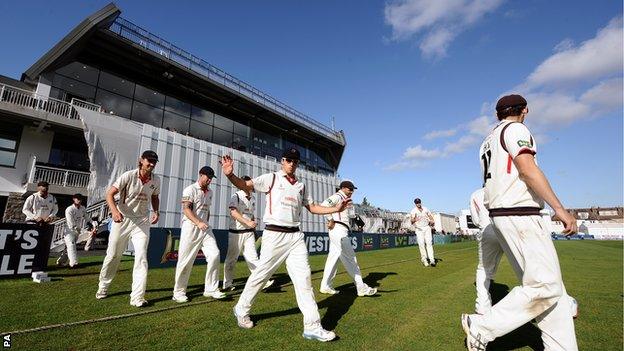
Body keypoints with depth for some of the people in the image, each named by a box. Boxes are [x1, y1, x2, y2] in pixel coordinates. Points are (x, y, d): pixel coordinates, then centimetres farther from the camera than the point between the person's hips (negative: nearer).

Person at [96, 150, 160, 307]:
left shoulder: (156, 180, -2)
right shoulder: (129, 176, -14)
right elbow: (110, 194, -13)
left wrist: (156, 211, -4)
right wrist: (114, 211, -31)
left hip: (142, 221, 2)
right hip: (122, 218, -1)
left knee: (141, 257, -9)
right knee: (113, 255, 13)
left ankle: (137, 297, -5)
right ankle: (103, 286, 39)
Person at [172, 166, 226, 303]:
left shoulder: (209, 192, 16)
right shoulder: (190, 189, -6)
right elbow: (186, 209, -16)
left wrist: (206, 224, 14)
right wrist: (198, 223, -27)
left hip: (205, 228, 6)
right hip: (190, 227, -6)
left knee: (214, 255, -6)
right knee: (185, 260, 0)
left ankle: (211, 289, 4)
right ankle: (179, 292, 17)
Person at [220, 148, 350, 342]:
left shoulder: (301, 185, 16)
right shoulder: (272, 178, 2)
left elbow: (312, 207, 20)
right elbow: (246, 185, -9)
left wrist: (336, 209, 9)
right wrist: (230, 175, -29)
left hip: (295, 236, 5)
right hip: (274, 235, -4)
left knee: (304, 278, 0)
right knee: (260, 274, 6)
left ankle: (312, 326, 6)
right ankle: (242, 310, 31)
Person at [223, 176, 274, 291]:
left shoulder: (252, 198, 12)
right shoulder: (236, 196, -9)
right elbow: (233, 213, -22)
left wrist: (254, 228, 15)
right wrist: (248, 222, -30)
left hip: (249, 232, 5)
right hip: (236, 232, -5)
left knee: (252, 257, 1)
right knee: (231, 258, 7)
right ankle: (227, 284, 21)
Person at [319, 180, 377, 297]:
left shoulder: (345, 199, 23)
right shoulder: (337, 196, -7)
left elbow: (352, 215, 21)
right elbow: (324, 205, -23)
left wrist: (349, 202, 10)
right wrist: (331, 220, -19)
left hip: (341, 231, 10)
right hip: (338, 229, -10)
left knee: (333, 257, 11)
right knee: (350, 258, -7)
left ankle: (326, 286, 17)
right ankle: (361, 288, -1)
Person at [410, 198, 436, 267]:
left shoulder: (425, 209, 11)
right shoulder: (413, 211, -2)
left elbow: (430, 216, 14)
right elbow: (412, 221, -11)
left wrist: (431, 221, -9)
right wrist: (414, 220, -35)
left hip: (427, 227, 2)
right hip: (419, 229, -2)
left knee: (429, 243, -8)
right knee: (421, 244, -6)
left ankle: (432, 260, -11)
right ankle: (424, 259, 5)